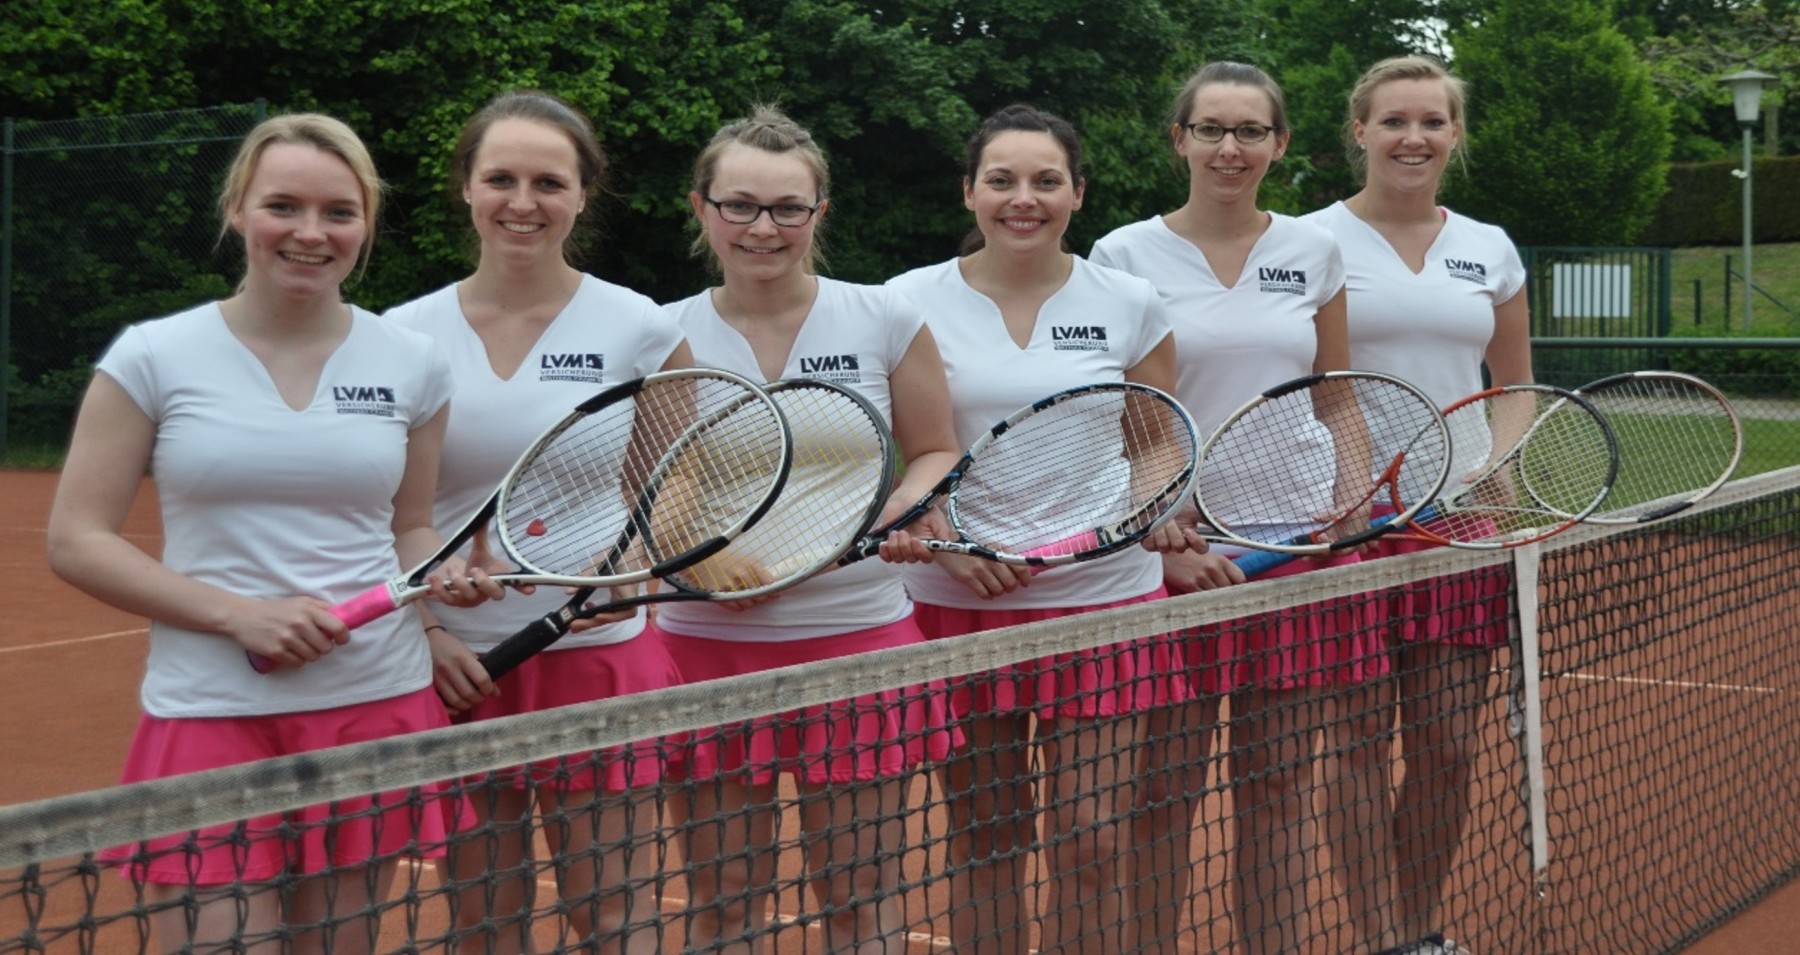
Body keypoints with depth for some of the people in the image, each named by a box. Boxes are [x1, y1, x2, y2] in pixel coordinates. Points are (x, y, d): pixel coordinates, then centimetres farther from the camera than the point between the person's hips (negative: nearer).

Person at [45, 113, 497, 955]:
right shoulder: (154, 357, -2)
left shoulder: (411, 363, 6)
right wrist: (237, 614, -14)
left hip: (377, 712, 3)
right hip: (210, 720, -2)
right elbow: (76, 541, -2)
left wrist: (442, 576, -6)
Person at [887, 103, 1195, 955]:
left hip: (1103, 602, 1)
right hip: (958, 605, -1)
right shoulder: (912, 302, 0)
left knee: (1091, 849, 0)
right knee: (984, 846, 7)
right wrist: (941, 539, -14)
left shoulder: (1127, 304, 4)